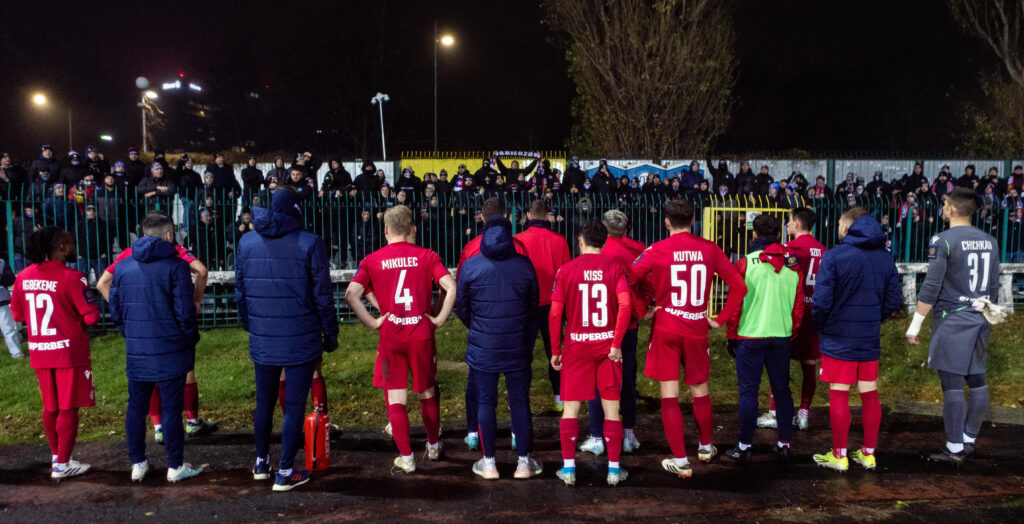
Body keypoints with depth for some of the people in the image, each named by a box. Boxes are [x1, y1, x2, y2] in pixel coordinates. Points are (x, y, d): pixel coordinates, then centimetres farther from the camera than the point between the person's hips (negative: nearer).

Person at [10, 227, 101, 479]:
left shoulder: (23, 277, 3)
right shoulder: (71, 278, -16)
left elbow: (17, 314, 13)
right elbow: (91, 316, -17)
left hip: (39, 352, 6)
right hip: (70, 351, -6)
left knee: (50, 408, 17)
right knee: (68, 409, 2)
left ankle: (56, 456, 29)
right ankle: (62, 465, 6)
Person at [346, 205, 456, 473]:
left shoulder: (372, 260, -1)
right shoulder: (427, 256, -2)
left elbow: (351, 294, -12)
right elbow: (451, 287, -14)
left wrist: (372, 322, -4)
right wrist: (439, 318, -4)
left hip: (390, 336, 0)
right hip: (422, 333, 1)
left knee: (395, 398, 9)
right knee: (428, 392, 18)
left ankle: (406, 458, 12)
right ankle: (433, 446, 33)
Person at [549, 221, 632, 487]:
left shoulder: (566, 270, -1)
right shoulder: (615, 267, -1)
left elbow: (555, 313, -4)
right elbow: (625, 304, -14)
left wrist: (555, 350, 4)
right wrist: (616, 343, -9)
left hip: (576, 346, 0)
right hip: (608, 344, 1)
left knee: (571, 407, 9)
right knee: (612, 408, 9)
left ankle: (568, 467, 10)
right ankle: (614, 469, 13)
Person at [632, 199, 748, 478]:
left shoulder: (657, 251, -8)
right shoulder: (710, 249, -1)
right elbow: (739, 285, 0)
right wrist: (721, 319, 7)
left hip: (665, 329, -2)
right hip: (697, 329, 3)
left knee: (669, 396, 4)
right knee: (700, 390, 20)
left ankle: (680, 461, 6)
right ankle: (705, 447, 38)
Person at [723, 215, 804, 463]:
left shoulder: (745, 263, -7)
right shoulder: (793, 265, 4)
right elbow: (799, 305, 9)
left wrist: (732, 335, 3)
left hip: (750, 336, -3)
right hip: (781, 336, 4)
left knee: (748, 391, 2)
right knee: (782, 390, 12)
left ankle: (744, 447, 6)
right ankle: (784, 444, 18)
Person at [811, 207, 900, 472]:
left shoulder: (834, 256, -14)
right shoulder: (885, 258, 4)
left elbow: (821, 301, -16)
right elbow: (893, 301, 7)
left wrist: (819, 325, 2)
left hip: (838, 339, -5)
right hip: (870, 339, 5)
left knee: (839, 395, 3)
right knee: (870, 394, 12)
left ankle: (839, 455, 10)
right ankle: (868, 453, 22)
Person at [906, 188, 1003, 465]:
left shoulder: (943, 240, -12)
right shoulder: (989, 241, 9)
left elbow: (931, 288, -14)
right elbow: (993, 287, 15)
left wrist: (915, 325, -9)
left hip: (951, 320, -7)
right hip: (980, 320, 7)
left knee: (952, 384, -3)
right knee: (977, 381, 12)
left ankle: (955, 449, 1)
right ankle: (969, 439, 21)